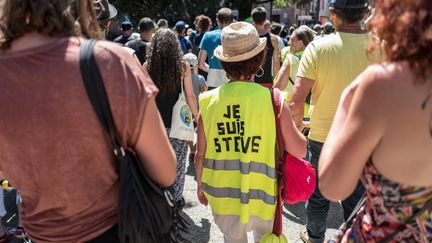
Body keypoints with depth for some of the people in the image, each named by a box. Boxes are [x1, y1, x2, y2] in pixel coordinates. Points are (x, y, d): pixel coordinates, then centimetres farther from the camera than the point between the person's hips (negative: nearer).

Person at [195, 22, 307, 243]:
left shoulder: (208, 101, -12)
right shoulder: (273, 100, -17)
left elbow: (200, 154, -4)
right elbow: (300, 150, -11)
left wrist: (200, 184, 13)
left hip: (222, 195, 2)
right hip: (261, 195, -1)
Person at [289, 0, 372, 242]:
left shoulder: (318, 47, -16)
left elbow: (297, 101, -19)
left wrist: (298, 123, 1)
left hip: (322, 137, 0)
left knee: (319, 195, 21)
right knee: (356, 199, 19)